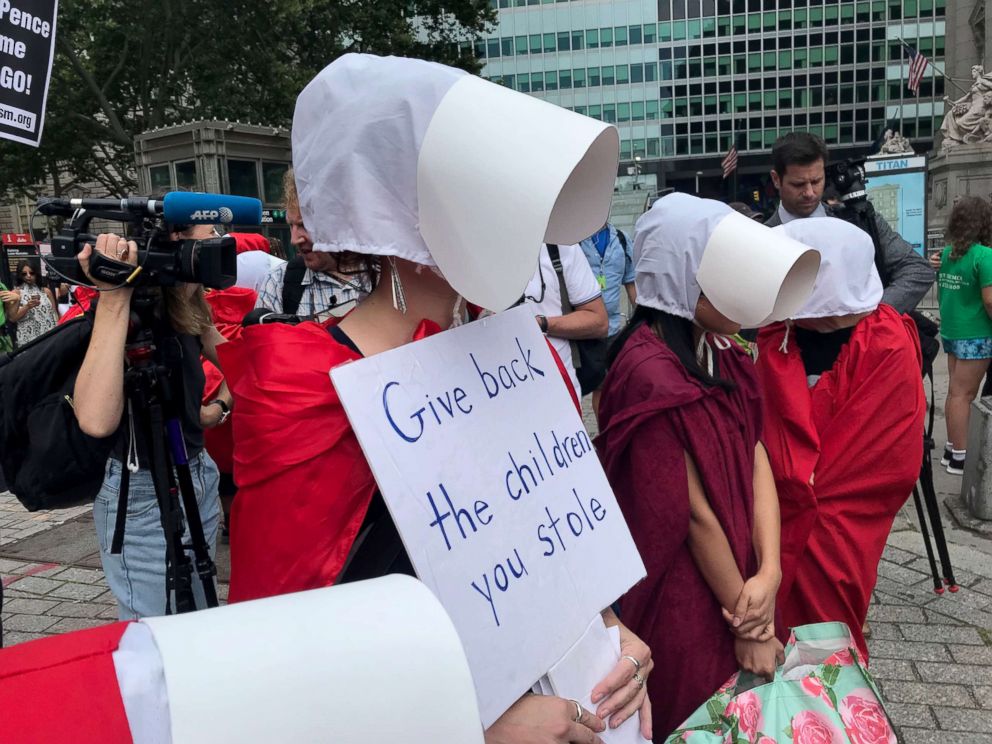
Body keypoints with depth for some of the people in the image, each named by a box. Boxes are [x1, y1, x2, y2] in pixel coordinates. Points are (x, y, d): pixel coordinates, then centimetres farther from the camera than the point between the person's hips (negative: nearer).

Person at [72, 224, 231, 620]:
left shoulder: (190, 312, 0)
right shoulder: (130, 314, -22)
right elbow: (96, 421, -41)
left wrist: (219, 407, 0)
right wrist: (113, 298, -39)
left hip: (200, 478, 8)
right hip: (141, 494, -7)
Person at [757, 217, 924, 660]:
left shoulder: (889, 349, -15)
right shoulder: (775, 337, -3)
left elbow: (891, 464, -11)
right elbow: (759, 431, 1)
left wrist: (801, 507, -6)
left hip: (838, 536, -3)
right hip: (780, 523, 4)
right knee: (776, 624, 13)